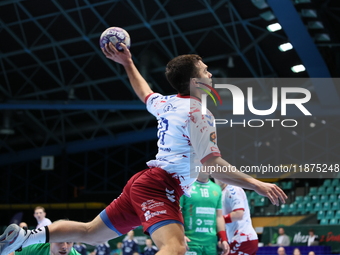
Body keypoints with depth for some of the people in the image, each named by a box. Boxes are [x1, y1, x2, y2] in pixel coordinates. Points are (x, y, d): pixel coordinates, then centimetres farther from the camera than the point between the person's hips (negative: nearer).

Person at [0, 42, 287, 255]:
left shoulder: (166, 103, 14)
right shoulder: (198, 112, -12)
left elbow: (145, 93, 37)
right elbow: (213, 165, -18)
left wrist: (127, 63, 51)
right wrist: (256, 184, -21)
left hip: (142, 182, 10)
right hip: (159, 186, -10)